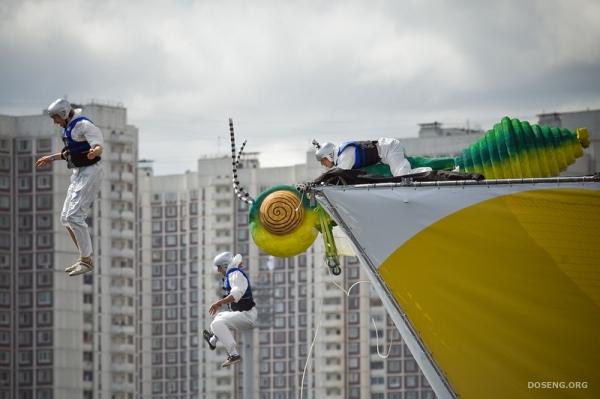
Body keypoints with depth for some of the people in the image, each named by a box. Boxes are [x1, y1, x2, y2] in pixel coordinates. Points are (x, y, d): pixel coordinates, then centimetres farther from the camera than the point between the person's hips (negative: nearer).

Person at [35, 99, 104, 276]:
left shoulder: (84, 125, -16)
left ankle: (87, 261, -11)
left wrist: (94, 152, -50)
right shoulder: (68, 127, 13)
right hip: (79, 174, 10)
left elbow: (99, 146, -27)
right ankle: (84, 259, 15)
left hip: (90, 172, -10)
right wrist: (52, 158, 31)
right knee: (66, 218, 8)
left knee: (74, 216, -17)